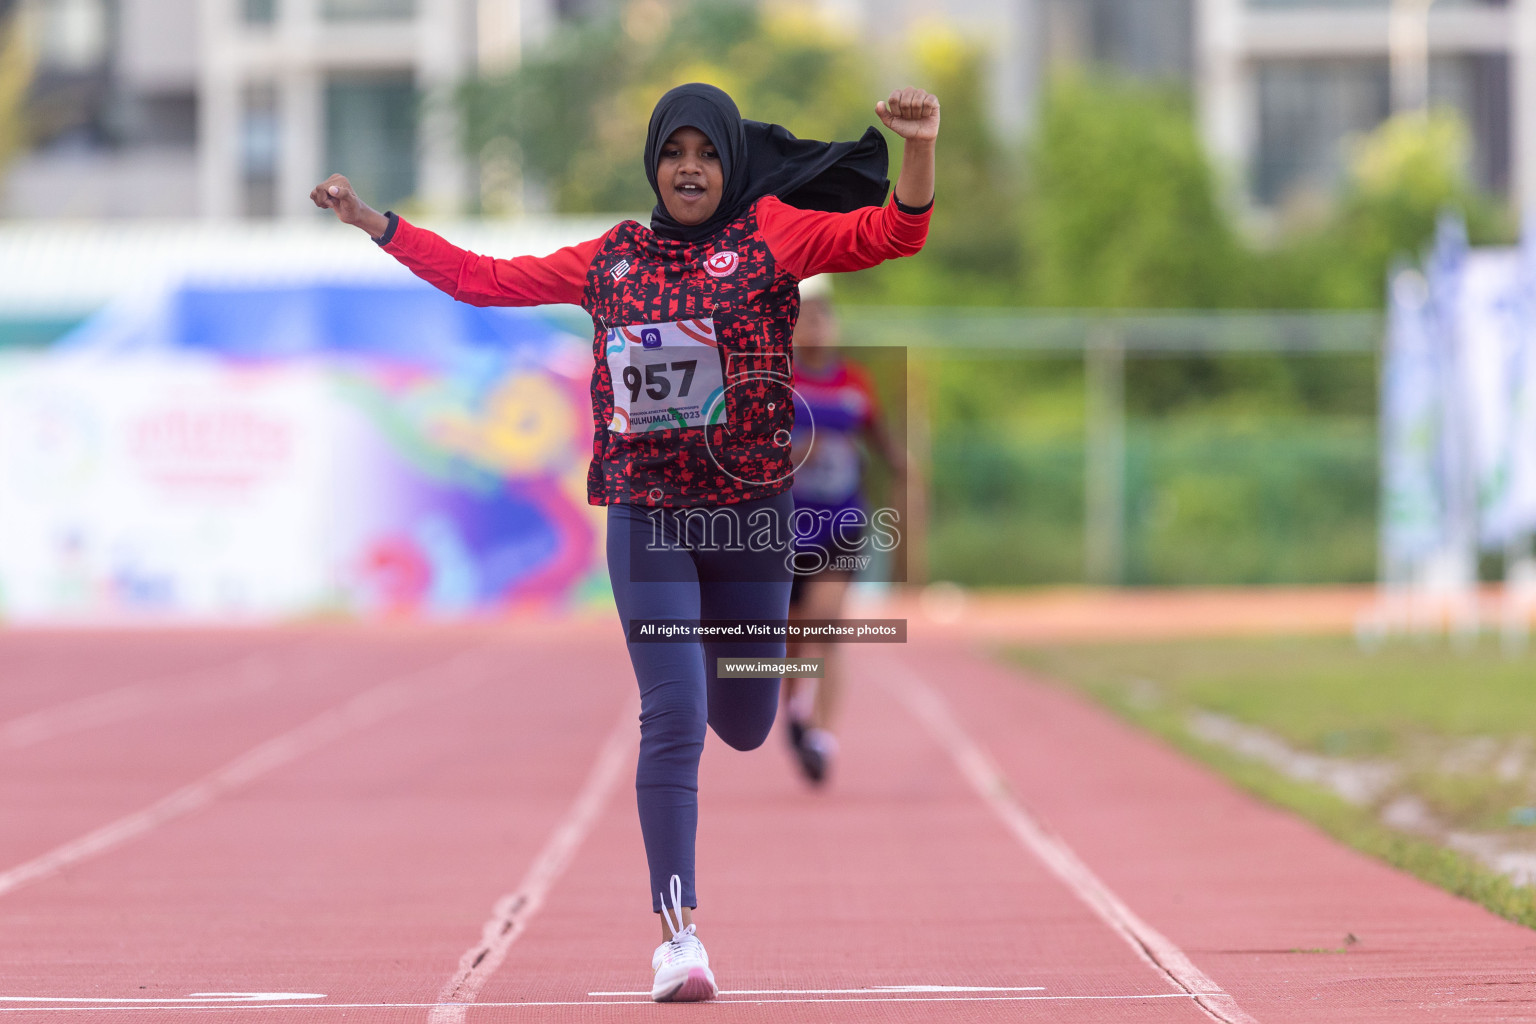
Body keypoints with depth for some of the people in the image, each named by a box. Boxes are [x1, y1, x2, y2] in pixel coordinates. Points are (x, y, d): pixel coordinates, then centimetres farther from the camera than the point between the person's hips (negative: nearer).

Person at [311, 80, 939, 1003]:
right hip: (647, 517, 0)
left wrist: (918, 149, -28)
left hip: (753, 512, 0)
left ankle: (717, 651, 51)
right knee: (673, 720, -12)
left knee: (744, 727, 12)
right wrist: (374, 221, 14)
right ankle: (679, 932, -10)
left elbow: (893, 233, -10)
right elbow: (483, 278, 17)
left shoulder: (771, 234, 1)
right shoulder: (611, 261, 9)